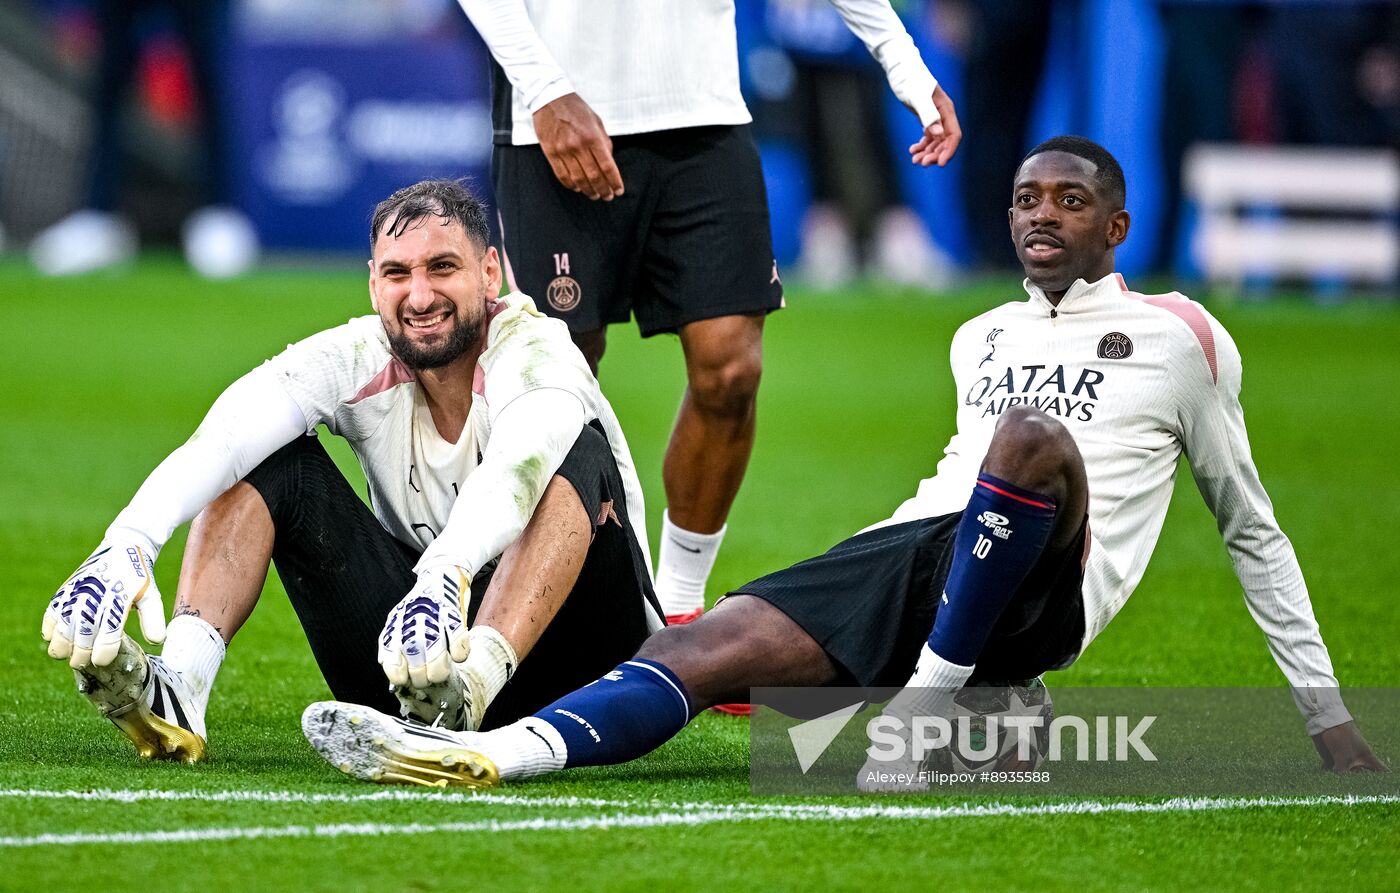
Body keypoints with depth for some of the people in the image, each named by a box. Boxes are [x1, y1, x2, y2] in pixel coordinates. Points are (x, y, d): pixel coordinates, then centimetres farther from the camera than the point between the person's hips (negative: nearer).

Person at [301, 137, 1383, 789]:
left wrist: (1327, 716, 16)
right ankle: (491, 753, -45)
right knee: (713, 641, -23)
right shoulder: (983, 339, 28)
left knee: (1032, 434, -38)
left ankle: (930, 707, -29)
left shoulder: (1179, 337, 13)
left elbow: (1251, 527, 17)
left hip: (1038, 591, -5)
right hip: (922, 551, 5)